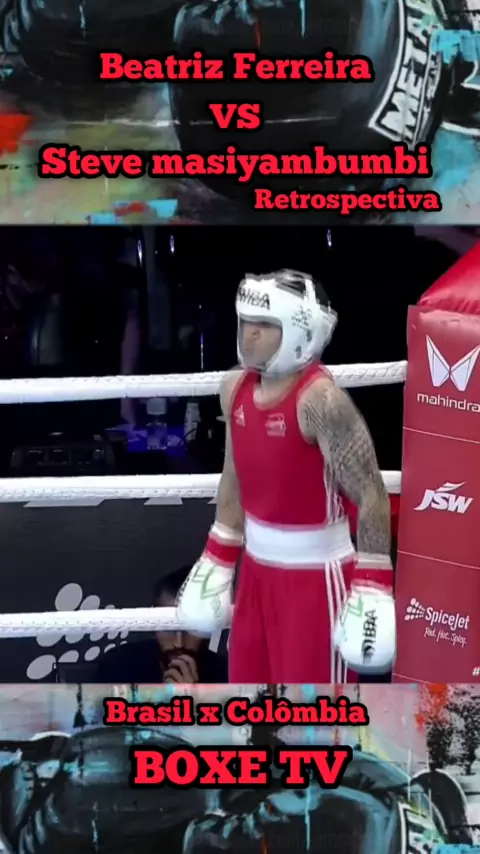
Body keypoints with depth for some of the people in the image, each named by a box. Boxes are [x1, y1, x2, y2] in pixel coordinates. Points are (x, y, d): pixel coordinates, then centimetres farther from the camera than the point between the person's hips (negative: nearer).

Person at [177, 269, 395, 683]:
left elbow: (371, 496, -20)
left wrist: (372, 587, -21)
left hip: (315, 573, -7)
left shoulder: (321, 400, -22)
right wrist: (218, 559, 16)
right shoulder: (236, 388, 1)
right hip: (258, 567, 7)